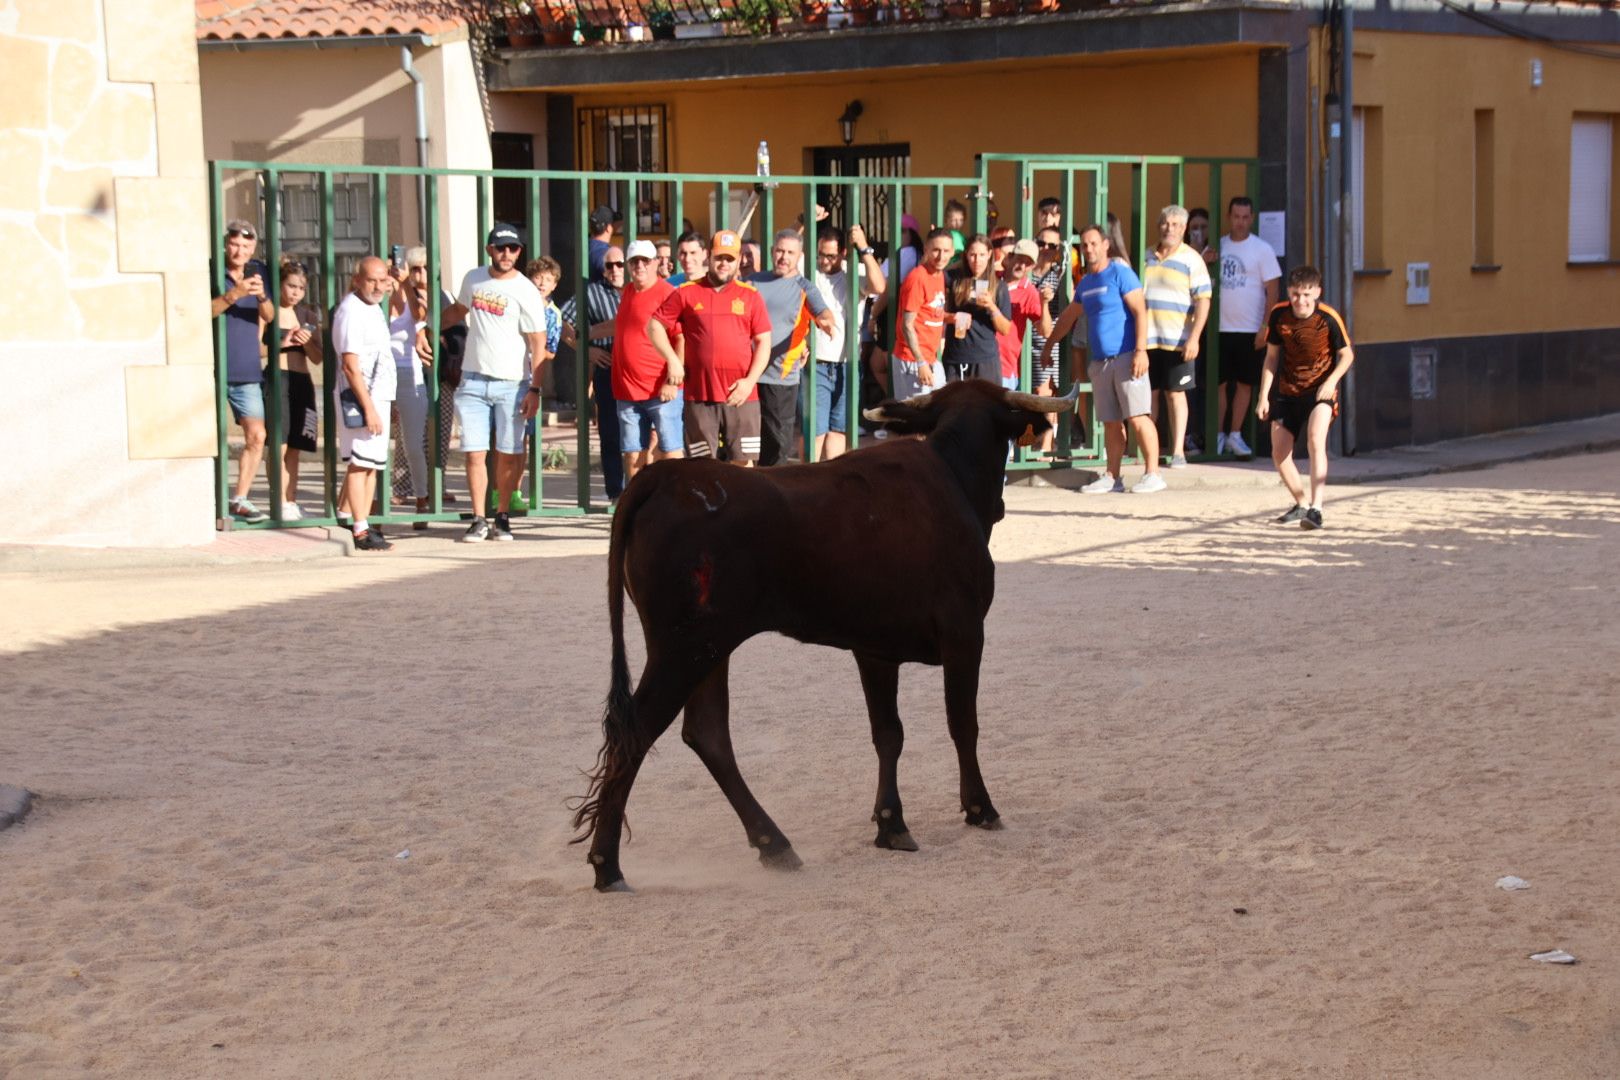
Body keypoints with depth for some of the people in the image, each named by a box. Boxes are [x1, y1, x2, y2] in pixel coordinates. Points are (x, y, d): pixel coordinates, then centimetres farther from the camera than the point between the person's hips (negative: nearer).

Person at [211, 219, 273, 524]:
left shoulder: (258, 272, 9)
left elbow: (268, 316, 3)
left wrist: (262, 296, -18)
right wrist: (233, 295, -31)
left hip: (247, 372, 4)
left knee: (256, 436, -2)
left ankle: (240, 500, 8)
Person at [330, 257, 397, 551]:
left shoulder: (373, 308, 15)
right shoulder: (351, 311, -15)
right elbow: (350, 365, -20)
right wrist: (368, 408, -23)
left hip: (377, 395, 10)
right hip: (360, 397, -10)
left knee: (370, 463, 12)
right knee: (360, 462, -9)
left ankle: (345, 519, 17)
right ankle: (360, 531, -8)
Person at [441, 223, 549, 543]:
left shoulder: (525, 292, -6)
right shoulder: (473, 278, 8)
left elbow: (538, 344, -8)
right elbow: (458, 310, 30)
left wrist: (535, 389, -13)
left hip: (511, 384, -3)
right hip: (472, 382, 3)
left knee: (508, 454, 1)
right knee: (475, 454, -2)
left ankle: (502, 517, 14)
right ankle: (479, 520, 4)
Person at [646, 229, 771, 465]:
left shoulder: (750, 295, 8)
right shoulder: (686, 293, 6)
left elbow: (763, 342, 6)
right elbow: (654, 325, 9)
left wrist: (750, 380, -6)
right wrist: (674, 361, -1)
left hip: (741, 396, 0)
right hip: (699, 395, 0)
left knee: (743, 462, -1)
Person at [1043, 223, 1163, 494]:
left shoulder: (1120, 273, -7)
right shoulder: (1085, 283, 16)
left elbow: (1140, 311, -13)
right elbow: (1068, 317, 32)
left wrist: (1141, 350, -22)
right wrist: (1049, 345, 39)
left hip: (1126, 358, -7)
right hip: (1100, 361, 7)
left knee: (1137, 417, -11)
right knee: (1110, 422, 9)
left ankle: (1153, 474, -9)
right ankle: (1112, 477, 13)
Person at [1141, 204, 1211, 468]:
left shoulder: (1192, 259, -2)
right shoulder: (1146, 257, 12)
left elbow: (1203, 300, -7)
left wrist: (1194, 338, -16)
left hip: (1177, 341, -4)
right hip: (1145, 338, 4)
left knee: (1175, 394, 0)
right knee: (1148, 395, 7)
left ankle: (1178, 451, 3)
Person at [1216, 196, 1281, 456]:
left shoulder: (1262, 249, -2)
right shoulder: (1217, 247, 6)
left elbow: (1272, 290, -4)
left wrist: (1265, 327, -10)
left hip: (1250, 330, -2)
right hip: (1219, 328, 2)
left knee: (1244, 383, 4)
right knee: (1219, 383, 3)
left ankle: (1235, 435, 12)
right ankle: (1218, 435, 10)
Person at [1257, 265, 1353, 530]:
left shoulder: (1329, 318, -17)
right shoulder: (1279, 315, -8)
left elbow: (1347, 354, -5)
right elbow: (1271, 357, 4)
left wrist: (1331, 380, -22)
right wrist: (1264, 396, 1)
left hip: (1320, 391, -5)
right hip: (1287, 392, 5)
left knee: (1316, 441, -27)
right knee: (1279, 453, 6)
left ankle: (1316, 509, -30)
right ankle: (1301, 505, 29)